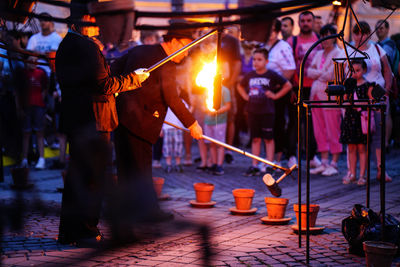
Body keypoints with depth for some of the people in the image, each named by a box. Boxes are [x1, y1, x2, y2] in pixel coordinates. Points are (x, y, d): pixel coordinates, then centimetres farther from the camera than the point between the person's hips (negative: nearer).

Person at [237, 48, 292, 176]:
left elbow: (288, 85, -2)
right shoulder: (250, 75, 7)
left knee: (268, 139, 1)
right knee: (255, 139, 8)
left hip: (267, 111, -4)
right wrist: (245, 96, 11)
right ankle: (254, 166, 12)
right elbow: (240, 86, 26)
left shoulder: (272, 75, -5)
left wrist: (275, 95, -6)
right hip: (253, 111, 4)